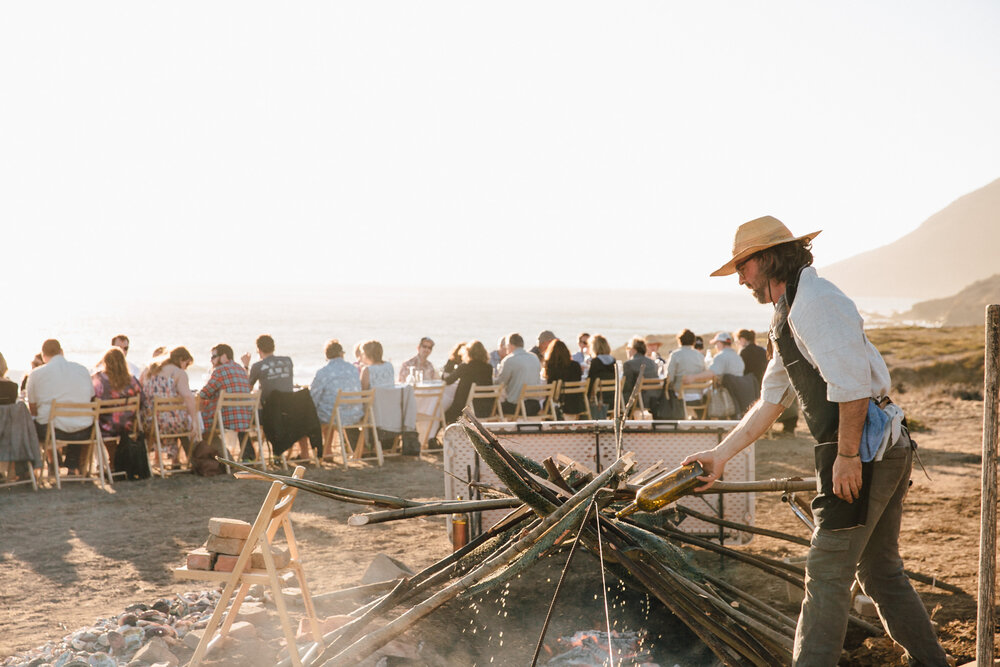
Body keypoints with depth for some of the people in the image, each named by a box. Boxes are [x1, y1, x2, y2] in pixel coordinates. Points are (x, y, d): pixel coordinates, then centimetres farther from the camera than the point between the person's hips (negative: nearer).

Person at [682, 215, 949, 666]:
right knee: (880, 571, 18)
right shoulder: (789, 316, 20)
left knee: (827, 572, -4)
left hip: (864, 448, -10)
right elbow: (770, 403, 22)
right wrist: (720, 455, 18)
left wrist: (847, 456, -20)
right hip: (885, 451, 10)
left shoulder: (815, 301, -13)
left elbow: (851, 383, -22)